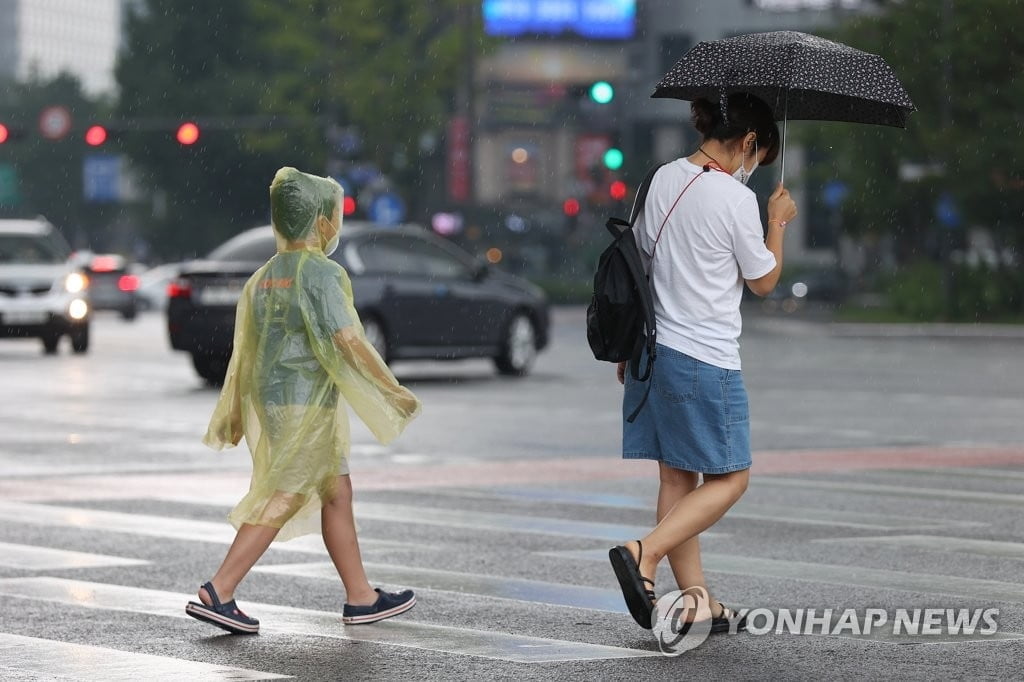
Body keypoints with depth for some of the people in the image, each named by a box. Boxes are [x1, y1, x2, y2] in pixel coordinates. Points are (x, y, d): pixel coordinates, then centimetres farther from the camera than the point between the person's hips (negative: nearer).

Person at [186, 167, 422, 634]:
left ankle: (360, 597, 19)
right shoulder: (322, 273, -13)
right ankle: (217, 594, -11)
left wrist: (235, 413, 18)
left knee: (337, 492, 15)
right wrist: (394, 391, -9)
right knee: (283, 500, -7)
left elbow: (246, 348, 14)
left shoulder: (264, 276, 12)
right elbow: (349, 342, -18)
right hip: (307, 402, -9)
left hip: (271, 399, 9)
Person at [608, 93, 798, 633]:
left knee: (677, 477, 11)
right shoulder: (736, 199, -15)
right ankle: (643, 554, -13)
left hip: (654, 347, 8)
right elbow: (764, 282, -3)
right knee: (729, 478, 4)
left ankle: (696, 600, 16)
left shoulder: (664, 179, 5)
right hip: (707, 360, -8)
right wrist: (778, 222, 12)